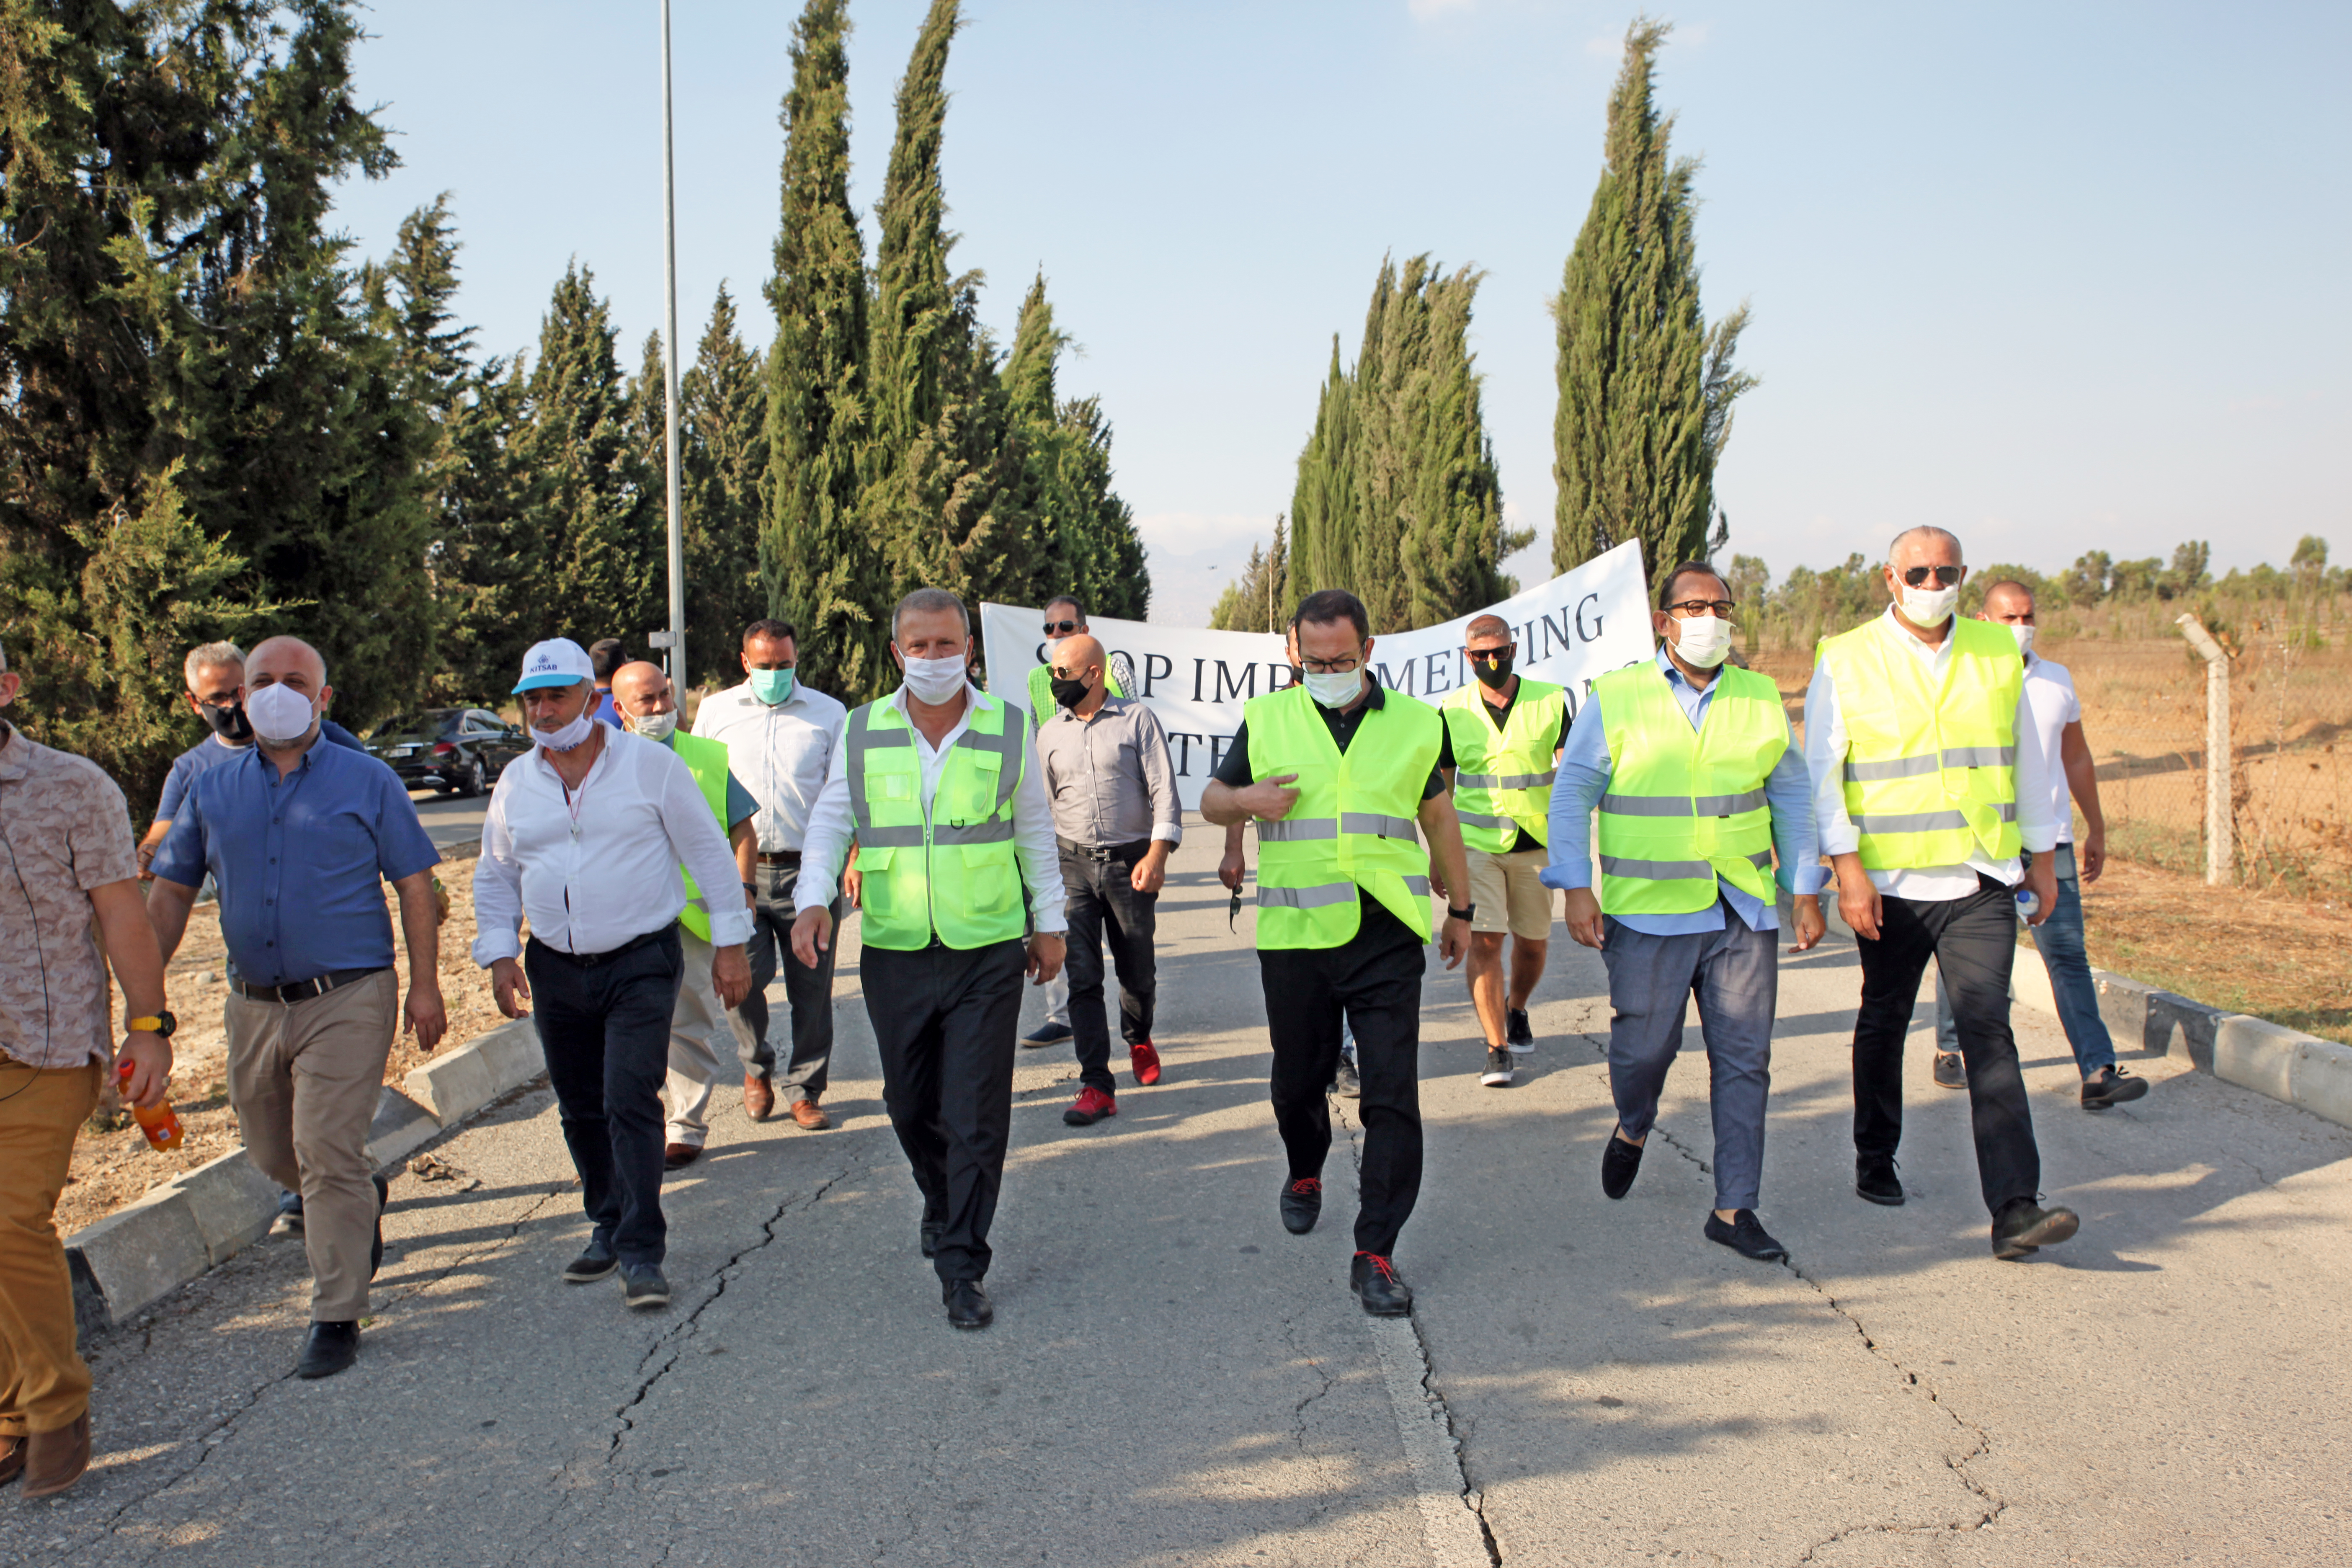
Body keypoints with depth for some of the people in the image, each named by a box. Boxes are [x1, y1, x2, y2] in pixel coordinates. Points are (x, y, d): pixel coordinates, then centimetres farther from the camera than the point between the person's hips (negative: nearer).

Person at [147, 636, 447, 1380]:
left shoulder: (367, 782, 0)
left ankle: (336, 1318, 3)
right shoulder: (212, 793, 9)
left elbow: (415, 885, 0)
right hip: (254, 1004, 5)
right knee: (271, 1152, 17)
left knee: (327, 1156, -8)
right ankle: (365, 1197, 47)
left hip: (347, 1000, -5)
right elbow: (170, 895, 13)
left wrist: (424, 985, -7)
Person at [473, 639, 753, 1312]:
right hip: (556, 971, 5)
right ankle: (609, 1226, 30)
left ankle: (642, 1254, -5)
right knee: (581, 1110, 12)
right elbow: (494, 878, 17)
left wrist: (729, 945, -3)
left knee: (631, 1104, -12)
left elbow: (710, 853, -1)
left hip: (641, 964, -5)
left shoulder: (650, 765, -5)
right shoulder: (516, 783, 7)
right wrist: (499, 956, 5)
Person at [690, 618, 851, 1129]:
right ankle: (756, 1066, 15)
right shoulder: (716, 711, 11)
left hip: (809, 872, 0)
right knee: (743, 973, -12)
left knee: (812, 989, 2)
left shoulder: (828, 713, 9)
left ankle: (805, 1091, 17)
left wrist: (853, 861, 0)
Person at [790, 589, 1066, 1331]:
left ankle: (962, 1265, 6)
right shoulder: (862, 732, 2)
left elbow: (1035, 831, 9)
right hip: (894, 954, 2)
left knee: (976, 1115, -4)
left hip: (988, 953, -2)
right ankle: (942, 1204, 43)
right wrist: (814, 899, -10)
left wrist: (1049, 922, 11)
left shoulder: (1009, 730, 1)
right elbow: (830, 822, 7)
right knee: (911, 1106, 15)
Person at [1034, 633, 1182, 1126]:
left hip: (1130, 863, -2)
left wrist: (1156, 855, -16)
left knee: (1138, 973, 9)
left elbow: (1164, 790, -5)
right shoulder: (1050, 733, 10)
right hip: (1073, 865, 2)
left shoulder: (1137, 720, -1)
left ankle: (1139, 1040, 41)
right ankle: (1097, 1088, -4)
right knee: (1081, 977, -7)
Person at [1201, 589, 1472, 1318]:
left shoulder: (1415, 723, 6)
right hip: (1295, 937, 1)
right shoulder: (1265, 721, 5)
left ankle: (1374, 1254, 0)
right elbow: (1211, 799, 14)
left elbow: (1439, 818, 16)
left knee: (1392, 1094, -7)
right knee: (1298, 1080, 14)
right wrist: (1247, 800, -9)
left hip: (1388, 937, -1)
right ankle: (1305, 1175, 46)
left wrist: (1460, 909, 19)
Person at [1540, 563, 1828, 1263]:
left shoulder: (1761, 699, 10)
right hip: (1647, 915, -3)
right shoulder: (1615, 699, 0)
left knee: (1745, 1060, 2)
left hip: (1744, 915, 3)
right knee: (1644, 1047, 3)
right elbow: (1571, 797, 0)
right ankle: (1633, 1128, 38)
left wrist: (1807, 891, 11)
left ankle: (1735, 1208, 12)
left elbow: (1792, 798, 15)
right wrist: (1575, 888, -9)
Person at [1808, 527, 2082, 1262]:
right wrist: (1847, 868, -14)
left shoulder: (1998, 654, 8)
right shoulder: (1846, 661, -3)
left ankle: (2015, 1209, -13)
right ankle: (1875, 1161, 34)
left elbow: (2026, 761, 16)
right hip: (1889, 885, -1)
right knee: (1884, 1024, 14)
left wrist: (2042, 858, 16)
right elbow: (1821, 774, -6)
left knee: (1989, 1033, -8)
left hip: (1981, 881, 1)